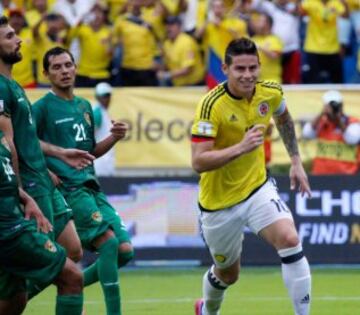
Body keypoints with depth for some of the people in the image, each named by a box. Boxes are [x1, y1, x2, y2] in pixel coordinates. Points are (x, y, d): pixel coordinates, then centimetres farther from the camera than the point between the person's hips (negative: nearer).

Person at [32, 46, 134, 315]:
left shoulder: (84, 106, 18)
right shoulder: (43, 107, -3)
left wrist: (114, 137, 8)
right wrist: (45, 171, -16)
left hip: (91, 187, 8)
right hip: (67, 189, -7)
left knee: (125, 250, -1)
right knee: (108, 240, -21)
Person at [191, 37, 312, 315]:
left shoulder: (271, 93, -9)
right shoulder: (212, 105, -25)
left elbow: (283, 119, 17)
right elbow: (198, 162, -31)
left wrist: (296, 161, 17)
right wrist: (240, 147, -41)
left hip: (258, 187, 3)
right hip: (219, 200, -3)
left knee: (289, 240, -24)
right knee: (228, 274, 15)